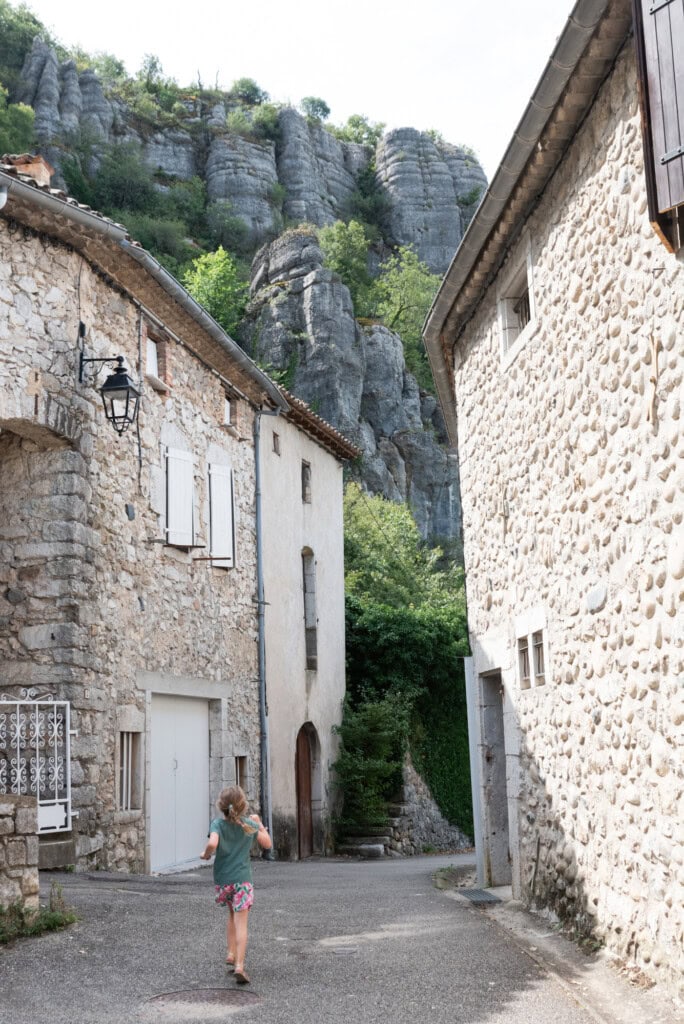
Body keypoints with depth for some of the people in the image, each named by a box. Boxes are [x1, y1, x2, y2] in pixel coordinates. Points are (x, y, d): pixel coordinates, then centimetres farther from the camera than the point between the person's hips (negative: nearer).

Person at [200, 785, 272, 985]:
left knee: (232, 914, 27)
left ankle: (231, 953, 24)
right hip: (242, 878, -1)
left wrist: (206, 854, -7)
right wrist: (259, 823, 21)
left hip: (222, 879, 1)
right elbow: (267, 844, 12)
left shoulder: (218, 824, -7)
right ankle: (239, 965, -17)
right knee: (241, 923, -5)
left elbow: (213, 843, -27)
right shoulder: (249, 825, -1)